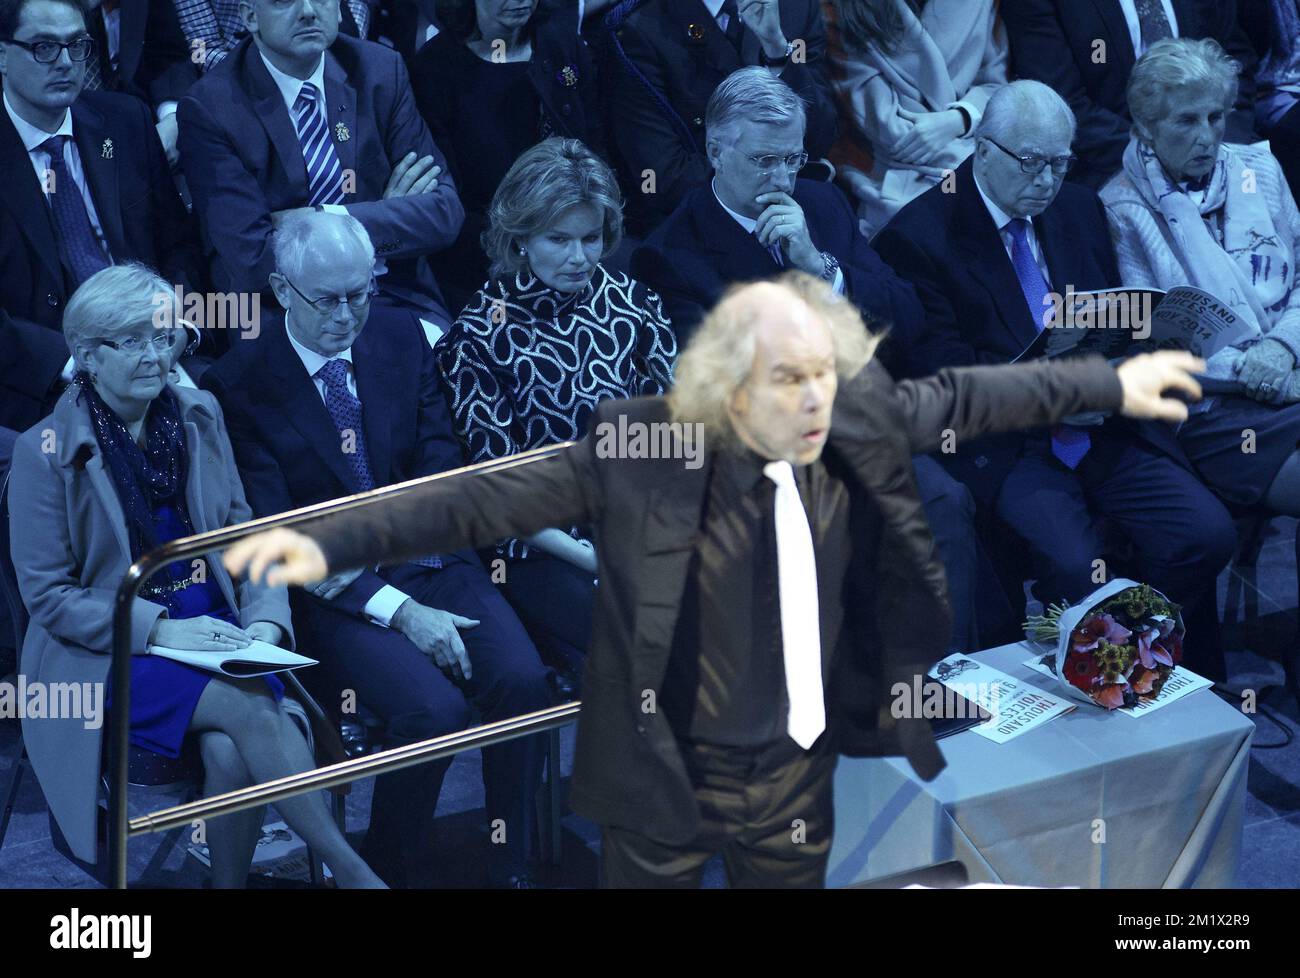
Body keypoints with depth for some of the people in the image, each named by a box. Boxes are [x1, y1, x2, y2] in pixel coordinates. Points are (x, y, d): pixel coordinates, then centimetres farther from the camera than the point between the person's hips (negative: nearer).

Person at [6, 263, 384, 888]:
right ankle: (352, 873, -22)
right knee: (250, 707, -28)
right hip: (105, 652, -4)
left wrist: (264, 621, -7)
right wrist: (157, 629, -17)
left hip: (208, 628, 4)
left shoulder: (198, 416, 7)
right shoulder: (46, 452, -7)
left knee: (230, 751, -29)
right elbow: (47, 595, -7)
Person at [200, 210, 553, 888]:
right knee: (433, 708, -29)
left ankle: (511, 870, -6)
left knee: (521, 679, -23)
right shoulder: (239, 386, -7)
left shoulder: (402, 340, 8)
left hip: (427, 558, 4)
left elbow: (439, 465, 8)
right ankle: (393, 874, -5)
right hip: (332, 591, -4)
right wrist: (397, 610, -20)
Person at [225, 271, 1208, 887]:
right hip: (668, 778, -4)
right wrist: (331, 543, -30)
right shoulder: (641, 450, -21)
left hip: (798, 774, 4)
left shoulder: (862, 424, -9)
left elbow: (966, 396, 6)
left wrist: (1113, 383, 14)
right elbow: (490, 497, -21)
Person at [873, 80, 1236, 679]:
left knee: (1207, 534, -16)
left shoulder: (1079, 209, 17)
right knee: (1073, 566, -30)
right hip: (1005, 444, -5)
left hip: (1105, 425, 6)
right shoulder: (918, 237, -3)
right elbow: (938, 368, -9)